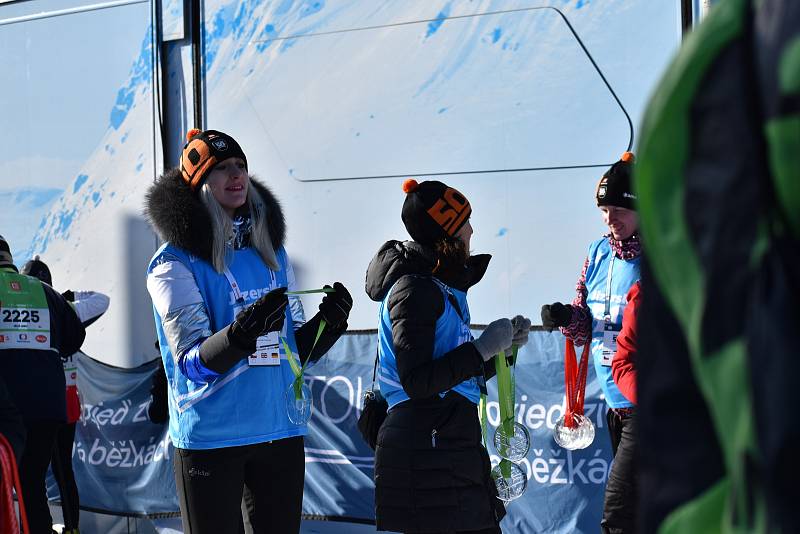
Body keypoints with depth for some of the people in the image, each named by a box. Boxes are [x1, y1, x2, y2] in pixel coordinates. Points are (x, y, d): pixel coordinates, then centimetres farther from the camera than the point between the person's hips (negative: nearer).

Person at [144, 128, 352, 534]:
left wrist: (329, 322, -5)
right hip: (210, 436, -5)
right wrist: (241, 332, -35)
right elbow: (194, 363, -17)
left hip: (281, 432, 5)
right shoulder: (175, 261, -7)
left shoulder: (272, 253, 11)